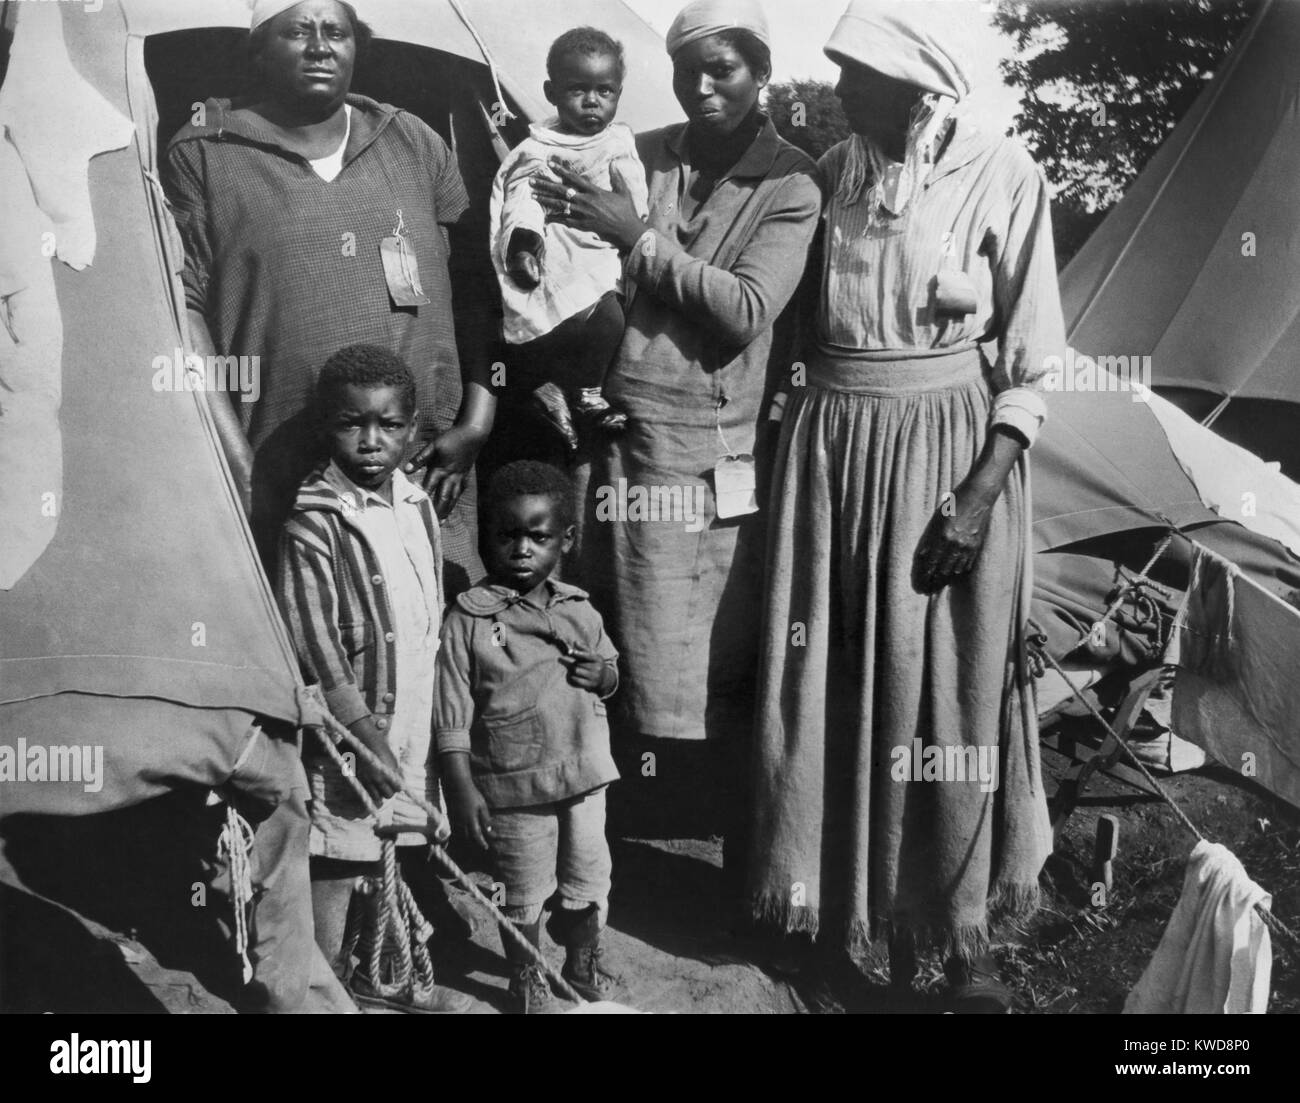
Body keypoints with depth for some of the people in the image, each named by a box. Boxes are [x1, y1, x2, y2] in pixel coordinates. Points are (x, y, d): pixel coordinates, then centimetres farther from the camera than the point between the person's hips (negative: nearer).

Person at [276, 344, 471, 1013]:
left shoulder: (417, 506, 6)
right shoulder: (315, 523, -16)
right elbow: (316, 646, -18)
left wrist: (435, 727, 15)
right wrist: (370, 739, -18)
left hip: (411, 723, 7)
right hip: (348, 731, -7)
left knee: (394, 855, 19)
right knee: (335, 868, 4)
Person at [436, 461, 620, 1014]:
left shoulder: (579, 609, 3)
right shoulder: (468, 619, -12)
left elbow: (610, 670, 18)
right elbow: (452, 718, -11)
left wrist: (603, 675, -6)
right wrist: (462, 790, -15)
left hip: (584, 774, 4)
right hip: (514, 783, -4)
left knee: (588, 881, 18)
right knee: (524, 894, 11)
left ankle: (583, 961, 43)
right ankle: (526, 980, 34)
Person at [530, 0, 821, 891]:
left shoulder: (789, 185, 0)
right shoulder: (639, 158, 11)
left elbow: (748, 309, -13)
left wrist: (640, 237, -16)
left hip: (726, 456, -3)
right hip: (631, 439, 3)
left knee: (729, 667, 1)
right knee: (639, 659, 5)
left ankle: (743, 847, 16)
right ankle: (636, 829, 21)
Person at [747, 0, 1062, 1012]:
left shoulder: (1001, 175, -8)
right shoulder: (831, 171, 4)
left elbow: (1031, 361, -6)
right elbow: (793, 324, 11)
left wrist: (981, 492, -13)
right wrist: (797, 451, 7)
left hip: (948, 448, -4)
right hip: (831, 445, 4)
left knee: (948, 686, 3)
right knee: (840, 682, 9)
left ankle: (963, 926, 17)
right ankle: (873, 903, 27)